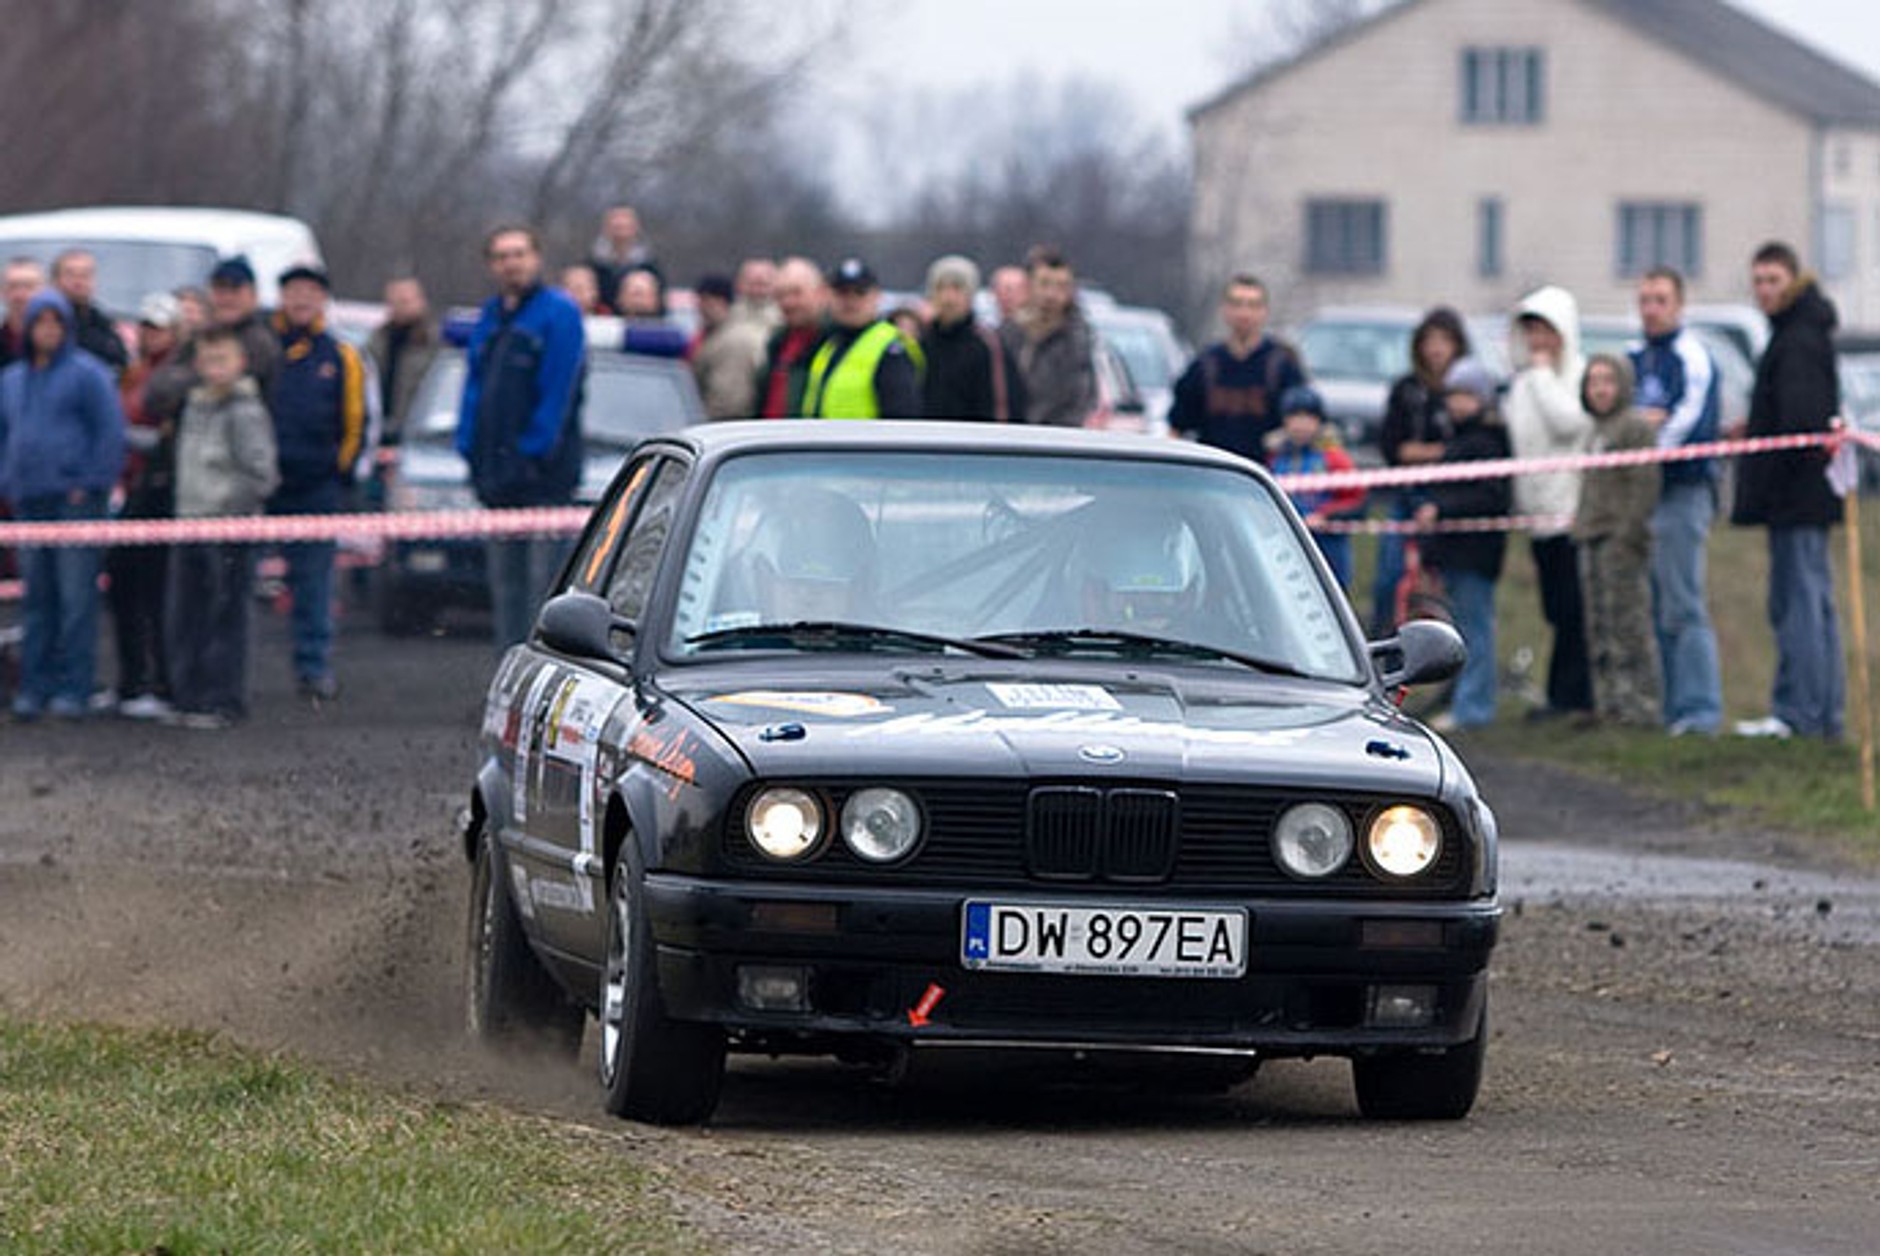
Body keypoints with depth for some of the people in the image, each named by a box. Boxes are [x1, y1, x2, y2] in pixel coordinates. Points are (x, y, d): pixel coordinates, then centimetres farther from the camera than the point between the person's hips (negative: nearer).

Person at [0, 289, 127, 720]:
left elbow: (111, 432, -7)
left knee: (76, 598, -6)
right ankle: (35, 686, 10)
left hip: (74, 497, -6)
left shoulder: (87, 373, -3)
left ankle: (73, 688, -5)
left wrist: (90, 485, -11)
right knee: (37, 598, 7)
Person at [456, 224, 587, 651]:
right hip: (499, 472, 7)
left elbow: (558, 391, -11)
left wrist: (533, 450, -15)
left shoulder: (558, 313, -4)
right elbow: (474, 387, 17)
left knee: (544, 579, -9)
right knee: (505, 580, 9)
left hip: (544, 475, -7)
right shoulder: (489, 317, 17)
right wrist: (469, 445, 4)